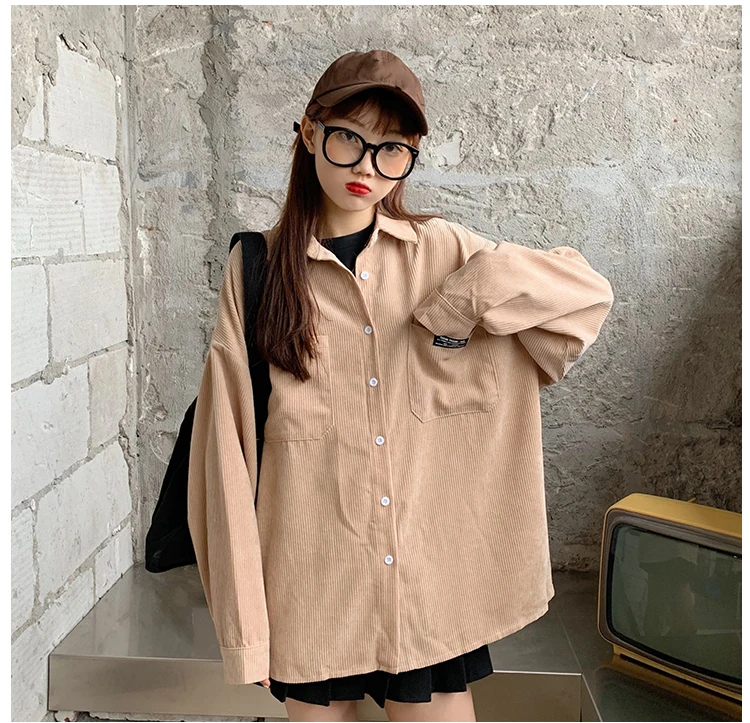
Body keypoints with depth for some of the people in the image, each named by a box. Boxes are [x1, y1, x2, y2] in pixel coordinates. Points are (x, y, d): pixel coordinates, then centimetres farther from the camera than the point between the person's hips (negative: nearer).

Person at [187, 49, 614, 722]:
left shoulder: (446, 252, 1)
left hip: (432, 584, 1)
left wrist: (468, 298, -11)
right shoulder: (257, 268, -4)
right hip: (310, 588, 0)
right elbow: (229, 447, -5)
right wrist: (243, 618, -6)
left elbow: (590, 290, 4)